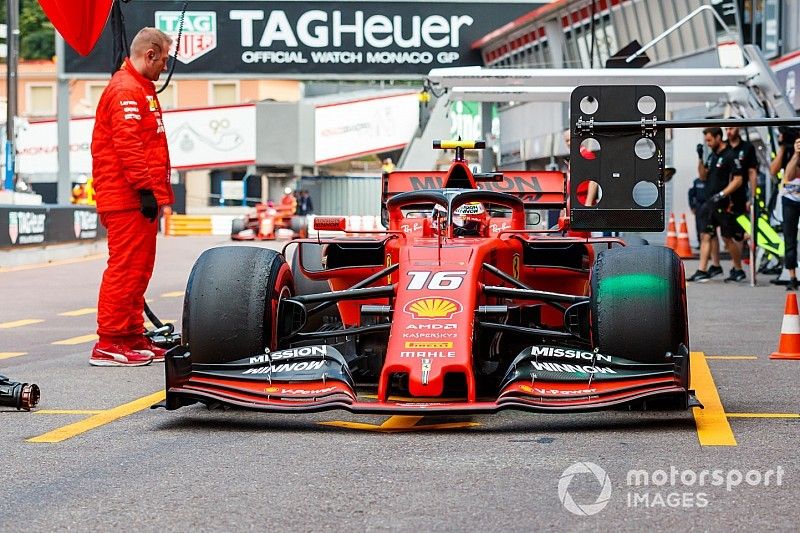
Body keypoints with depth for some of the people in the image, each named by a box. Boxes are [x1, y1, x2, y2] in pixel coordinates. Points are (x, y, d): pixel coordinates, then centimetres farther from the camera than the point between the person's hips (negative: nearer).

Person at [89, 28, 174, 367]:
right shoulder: (126, 90, -12)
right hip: (129, 199, -11)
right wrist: (146, 189, -23)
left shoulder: (139, 90, 22)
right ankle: (108, 344, -9)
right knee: (125, 268, -10)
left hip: (138, 199, 11)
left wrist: (155, 191, 21)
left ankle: (133, 339, 20)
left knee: (138, 269, 14)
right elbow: (128, 145, -21)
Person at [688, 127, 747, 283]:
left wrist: (721, 194, -24)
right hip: (710, 204, 8)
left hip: (726, 205, -8)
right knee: (705, 236, 1)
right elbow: (703, 176, 19)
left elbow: (738, 180, -16)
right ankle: (702, 271, 0)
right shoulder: (712, 156, 14)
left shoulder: (730, 156, -11)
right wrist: (700, 160, 4)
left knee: (728, 238, 1)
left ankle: (738, 270, 15)